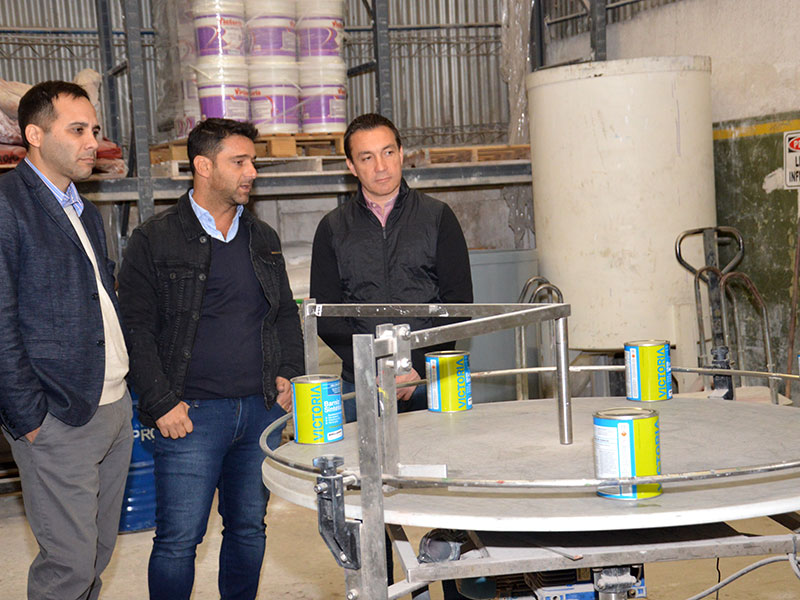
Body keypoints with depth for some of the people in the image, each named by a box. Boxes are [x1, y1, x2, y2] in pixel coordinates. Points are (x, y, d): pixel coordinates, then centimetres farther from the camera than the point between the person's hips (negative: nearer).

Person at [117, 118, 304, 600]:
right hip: (191, 414, -5)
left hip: (262, 410, 5)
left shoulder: (264, 239, 14)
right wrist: (161, 402, -12)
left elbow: (287, 315, 21)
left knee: (249, 528, 13)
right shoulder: (154, 241, -2)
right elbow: (136, 330, -5)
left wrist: (288, 375, 7)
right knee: (179, 539, -3)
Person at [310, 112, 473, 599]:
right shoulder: (334, 229, 9)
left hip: (433, 380, -1)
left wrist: (417, 367, -9)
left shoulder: (437, 217, 7)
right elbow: (327, 318, 5)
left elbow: (459, 303, 2)